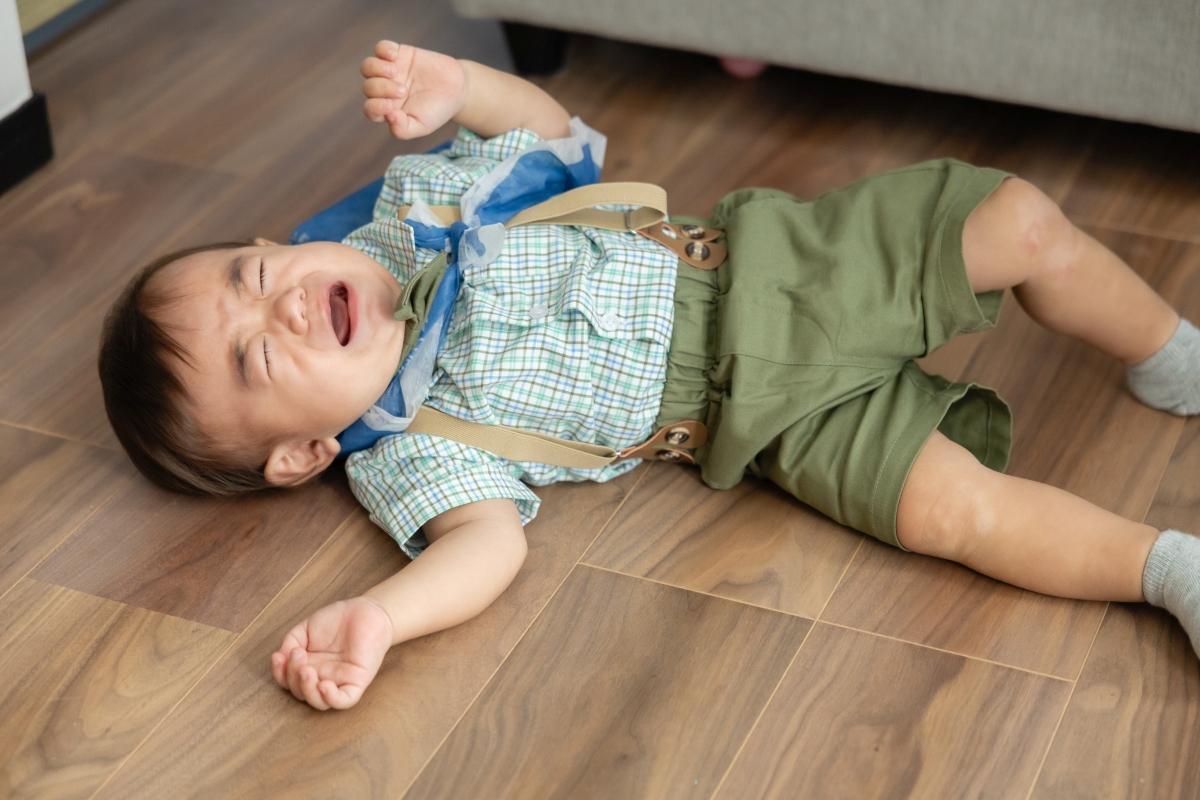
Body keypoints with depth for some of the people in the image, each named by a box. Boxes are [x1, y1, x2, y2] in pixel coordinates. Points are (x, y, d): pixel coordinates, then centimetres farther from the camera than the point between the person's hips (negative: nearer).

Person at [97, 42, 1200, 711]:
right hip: (766, 402, -5)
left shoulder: (410, 202, 1)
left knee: (1025, 221, -4)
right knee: (952, 508, -27)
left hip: (767, 255, 5)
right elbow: (485, 541, -28)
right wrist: (374, 617, -46)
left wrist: (458, 88, -8)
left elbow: (558, 136, 11)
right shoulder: (406, 451, -14)